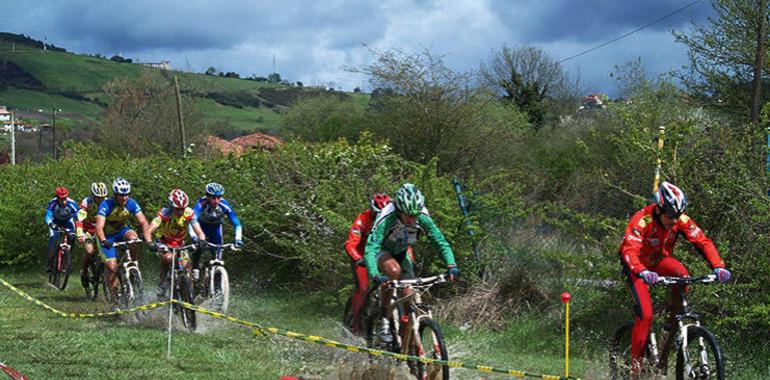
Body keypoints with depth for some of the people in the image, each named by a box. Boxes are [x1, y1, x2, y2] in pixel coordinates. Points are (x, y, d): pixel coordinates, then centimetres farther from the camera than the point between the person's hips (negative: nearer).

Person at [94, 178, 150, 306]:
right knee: (112, 267, -17)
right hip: (107, 236, -3)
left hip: (122, 231, 3)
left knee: (132, 237, -33)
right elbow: (99, 226, -37)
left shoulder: (131, 204, -19)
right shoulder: (106, 205, -28)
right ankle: (114, 298, -1)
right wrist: (103, 241, -56)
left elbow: (143, 222, -23)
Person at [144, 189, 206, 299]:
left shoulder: (189, 213, -21)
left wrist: (201, 240, -48)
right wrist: (150, 243, -54)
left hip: (179, 243, 3)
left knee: (186, 267, -16)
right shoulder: (164, 213, -27)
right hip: (164, 242, -3)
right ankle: (161, 288, -18)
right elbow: (148, 231, -34)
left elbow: (199, 231, -25)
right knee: (168, 258, -33)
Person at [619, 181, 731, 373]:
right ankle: (636, 364, -2)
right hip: (638, 265, -4)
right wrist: (643, 272, -62)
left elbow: (703, 241, -22)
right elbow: (629, 250, -43)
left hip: (660, 260, 4)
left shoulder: (681, 219, -19)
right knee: (645, 315, -19)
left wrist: (718, 267, -38)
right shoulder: (642, 220, -32)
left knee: (682, 274, -30)